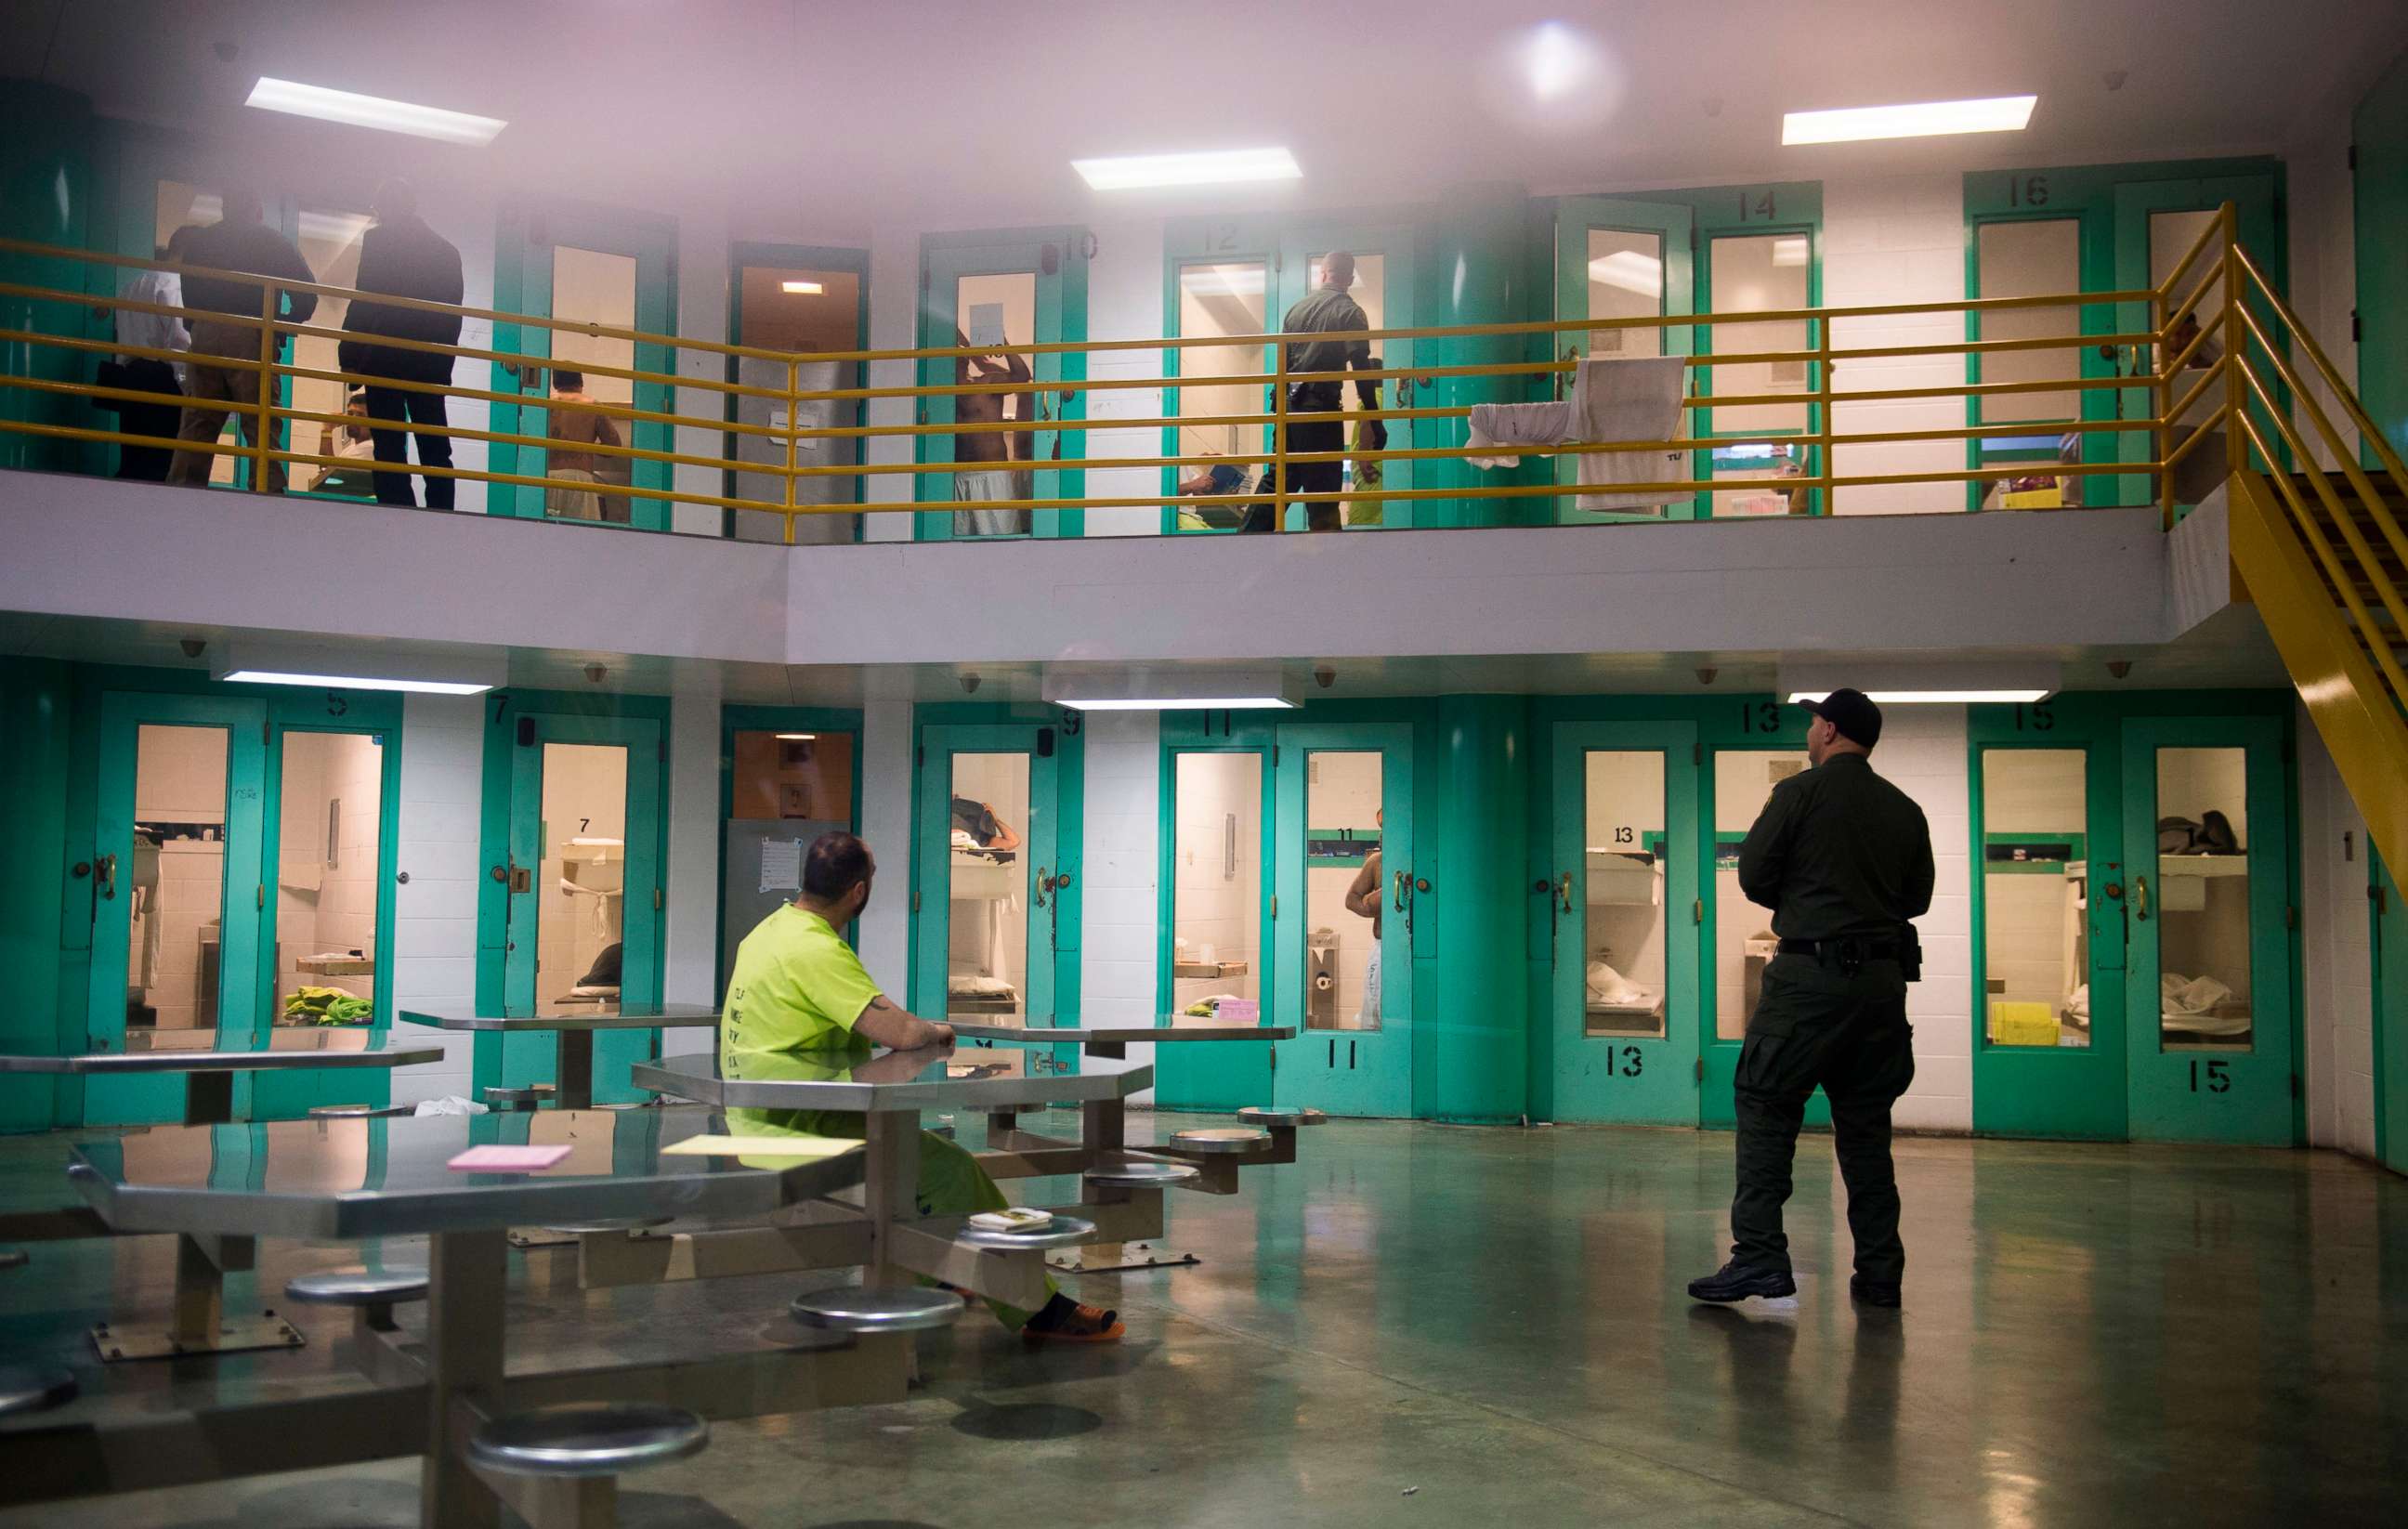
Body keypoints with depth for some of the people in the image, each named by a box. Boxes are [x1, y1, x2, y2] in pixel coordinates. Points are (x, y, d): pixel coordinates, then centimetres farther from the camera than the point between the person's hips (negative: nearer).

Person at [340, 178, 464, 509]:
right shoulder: (447, 249, 11)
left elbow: (363, 302, -8)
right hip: (432, 363, 5)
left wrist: (348, 356, -4)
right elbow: (453, 312, 11)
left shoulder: (377, 240, -3)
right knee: (435, 447, 7)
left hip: (385, 358, -4)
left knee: (390, 447, -4)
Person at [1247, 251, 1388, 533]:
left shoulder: (1297, 309, 14)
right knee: (1323, 488, -2)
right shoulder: (1349, 311, -4)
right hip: (1320, 405, -6)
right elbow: (1361, 367, -11)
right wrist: (1373, 419, -11)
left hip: (1288, 404, 6)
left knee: (1280, 479, 12)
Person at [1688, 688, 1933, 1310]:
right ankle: (1879, 1272, 12)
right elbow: (1917, 898, 15)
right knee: (1866, 1126, 11)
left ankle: (1759, 1256, -9)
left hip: (1811, 973, -5)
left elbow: (1753, 876, -3)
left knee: (1766, 1109, -1)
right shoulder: (1906, 811, 11)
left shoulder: (1800, 793, -4)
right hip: (1884, 975, 6)